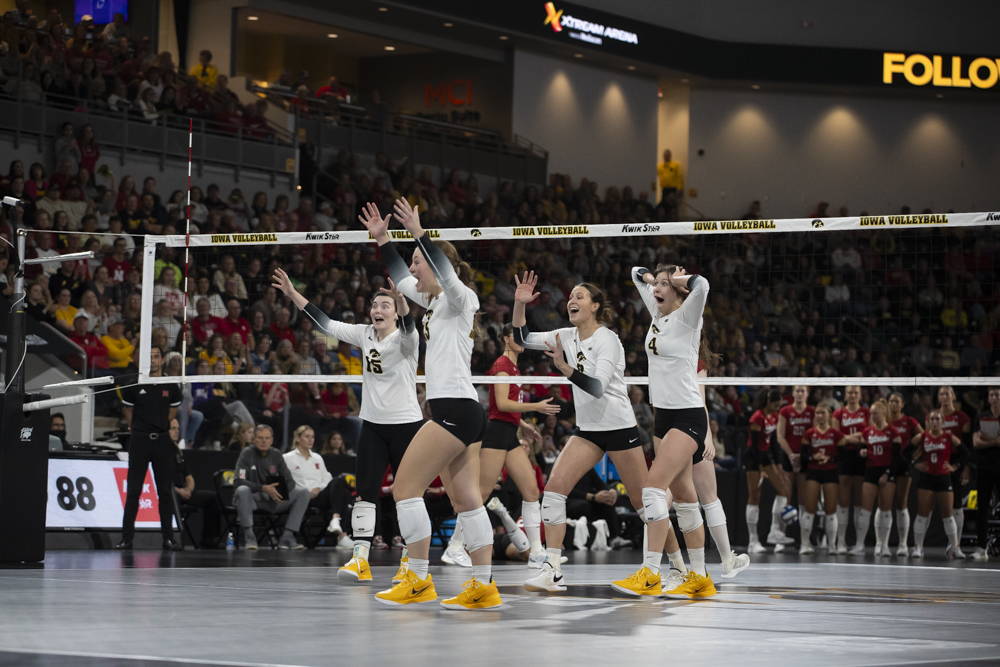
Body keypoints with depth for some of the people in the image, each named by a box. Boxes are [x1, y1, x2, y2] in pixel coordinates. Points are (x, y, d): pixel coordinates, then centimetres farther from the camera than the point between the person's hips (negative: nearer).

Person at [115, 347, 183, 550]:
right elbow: (127, 411, 13)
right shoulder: (134, 386, 0)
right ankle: (127, 537, 1)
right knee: (133, 490, -2)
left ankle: (168, 538, 4)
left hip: (163, 441, 1)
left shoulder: (172, 387, 4)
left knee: (166, 490, 1)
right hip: (139, 440, -1)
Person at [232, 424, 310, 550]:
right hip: (254, 499, -4)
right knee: (242, 490, -38)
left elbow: (290, 481, 5)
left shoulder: (276, 455, 7)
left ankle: (287, 537, -16)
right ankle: (249, 537, -26)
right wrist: (263, 488, -32)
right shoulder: (247, 454, -6)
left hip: (274, 501, 4)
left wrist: (282, 491, -20)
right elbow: (238, 481, -19)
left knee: (303, 492, -13)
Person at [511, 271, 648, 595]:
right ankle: (553, 572, -15)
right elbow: (523, 338, 10)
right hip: (587, 430, 6)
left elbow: (597, 388, -28)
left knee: (643, 502, -1)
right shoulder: (567, 336, 5)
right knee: (554, 487, -13)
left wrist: (565, 368, -42)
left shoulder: (607, 340, -16)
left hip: (620, 428, -6)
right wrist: (520, 303, -5)